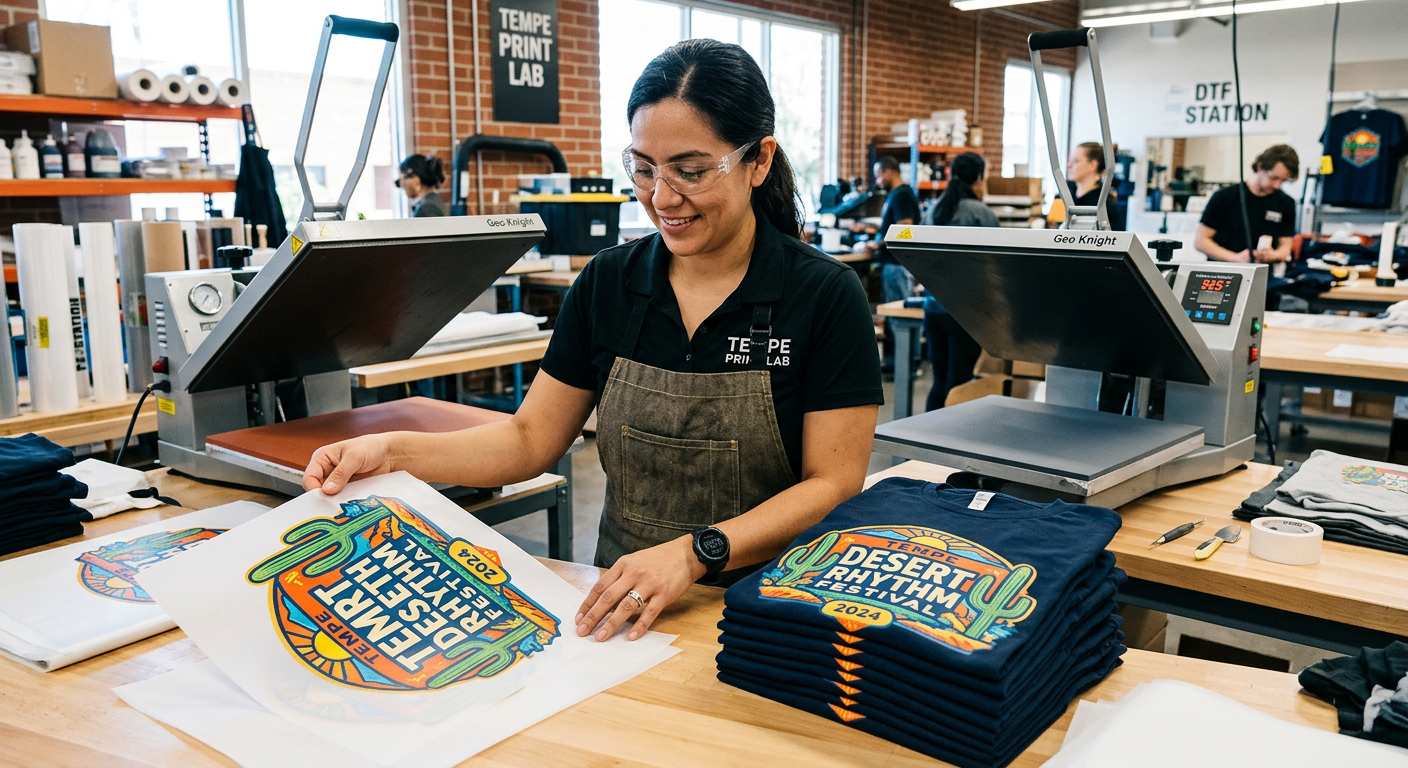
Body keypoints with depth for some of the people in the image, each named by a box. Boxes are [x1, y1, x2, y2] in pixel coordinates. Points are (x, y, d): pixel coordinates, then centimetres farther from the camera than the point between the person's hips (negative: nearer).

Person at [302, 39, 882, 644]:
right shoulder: (608, 282, 4)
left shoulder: (824, 296, -8)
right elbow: (531, 440, 7)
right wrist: (392, 452, -8)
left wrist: (695, 554, -24)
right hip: (622, 605, 4)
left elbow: (835, 483, -10)